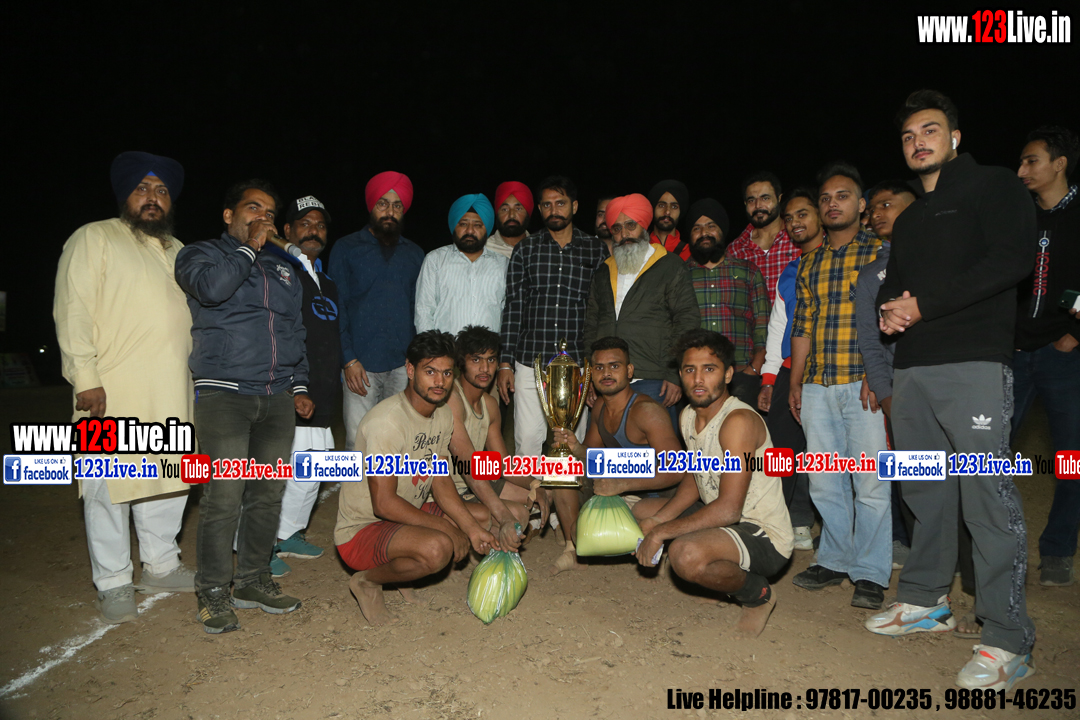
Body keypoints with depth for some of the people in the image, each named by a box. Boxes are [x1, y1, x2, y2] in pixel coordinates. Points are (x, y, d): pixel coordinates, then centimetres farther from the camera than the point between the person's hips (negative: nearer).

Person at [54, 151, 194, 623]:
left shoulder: (176, 251, 21)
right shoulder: (94, 239, 1)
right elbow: (73, 310, -7)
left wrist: (195, 376, 19)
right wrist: (86, 377, -15)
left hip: (172, 394, 6)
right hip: (113, 393, -6)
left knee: (169, 480, 11)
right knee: (108, 487, -1)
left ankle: (160, 566, 27)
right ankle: (113, 585, 11)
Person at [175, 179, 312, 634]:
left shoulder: (284, 266, 21)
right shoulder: (201, 254, 7)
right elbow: (212, 287, -18)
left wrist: (299, 386, 16)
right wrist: (249, 247, -6)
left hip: (278, 397, 5)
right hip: (224, 394, -5)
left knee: (268, 494, 6)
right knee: (223, 498, -8)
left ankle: (253, 580, 19)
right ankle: (213, 592, 6)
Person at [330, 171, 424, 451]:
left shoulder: (414, 253, 14)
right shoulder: (347, 248, 6)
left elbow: (420, 309, 14)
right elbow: (337, 309, 2)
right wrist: (348, 359, -8)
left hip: (404, 365, 2)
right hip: (361, 365, -2)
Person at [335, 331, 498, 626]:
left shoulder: (444, 416, 3)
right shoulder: (386, 421, -25)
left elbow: (441, 483, 6)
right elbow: (384, 503, -26)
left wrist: (473, 529, -6)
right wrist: (446, 529, -20)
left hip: (410, 515, 9)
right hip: (361, 531, -9)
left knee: (485, 517, 7)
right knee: (437, 547, -34)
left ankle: (402, 573, 9)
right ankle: (368, 580, -5)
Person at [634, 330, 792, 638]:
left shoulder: (739, 420, -25)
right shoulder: (688, 416, 3)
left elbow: (728, 509, -29)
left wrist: (661, 532, -23)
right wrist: (656, 521, -1)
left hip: (766, 538, -9)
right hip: (723, 523, 10)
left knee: (686, 555, -36)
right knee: (640, 511, 15)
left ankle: (758, 594, -3)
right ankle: (729, 574, 13)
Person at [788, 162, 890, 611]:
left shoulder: (880, 252, 3)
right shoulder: (810, 263, 18)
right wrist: (795, 383, 11)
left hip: (864, 384, -5)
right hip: (817, 386, 5)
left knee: (870, 483, -2)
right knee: (824, 482, 9)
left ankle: (870, 574, 9)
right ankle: (836, 561, 23)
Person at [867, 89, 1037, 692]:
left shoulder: (995, 187, 4)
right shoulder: (909, 218, 25)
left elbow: (1012, 260, -11)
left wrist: (923, 305, -12)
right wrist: (889, 308, 3)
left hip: (974, 362, -7)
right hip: (913, 365, 7)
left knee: (988, 495, -9)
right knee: (925, 489, 11)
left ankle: (1009, 642, -2)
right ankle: (927, 602, 23)